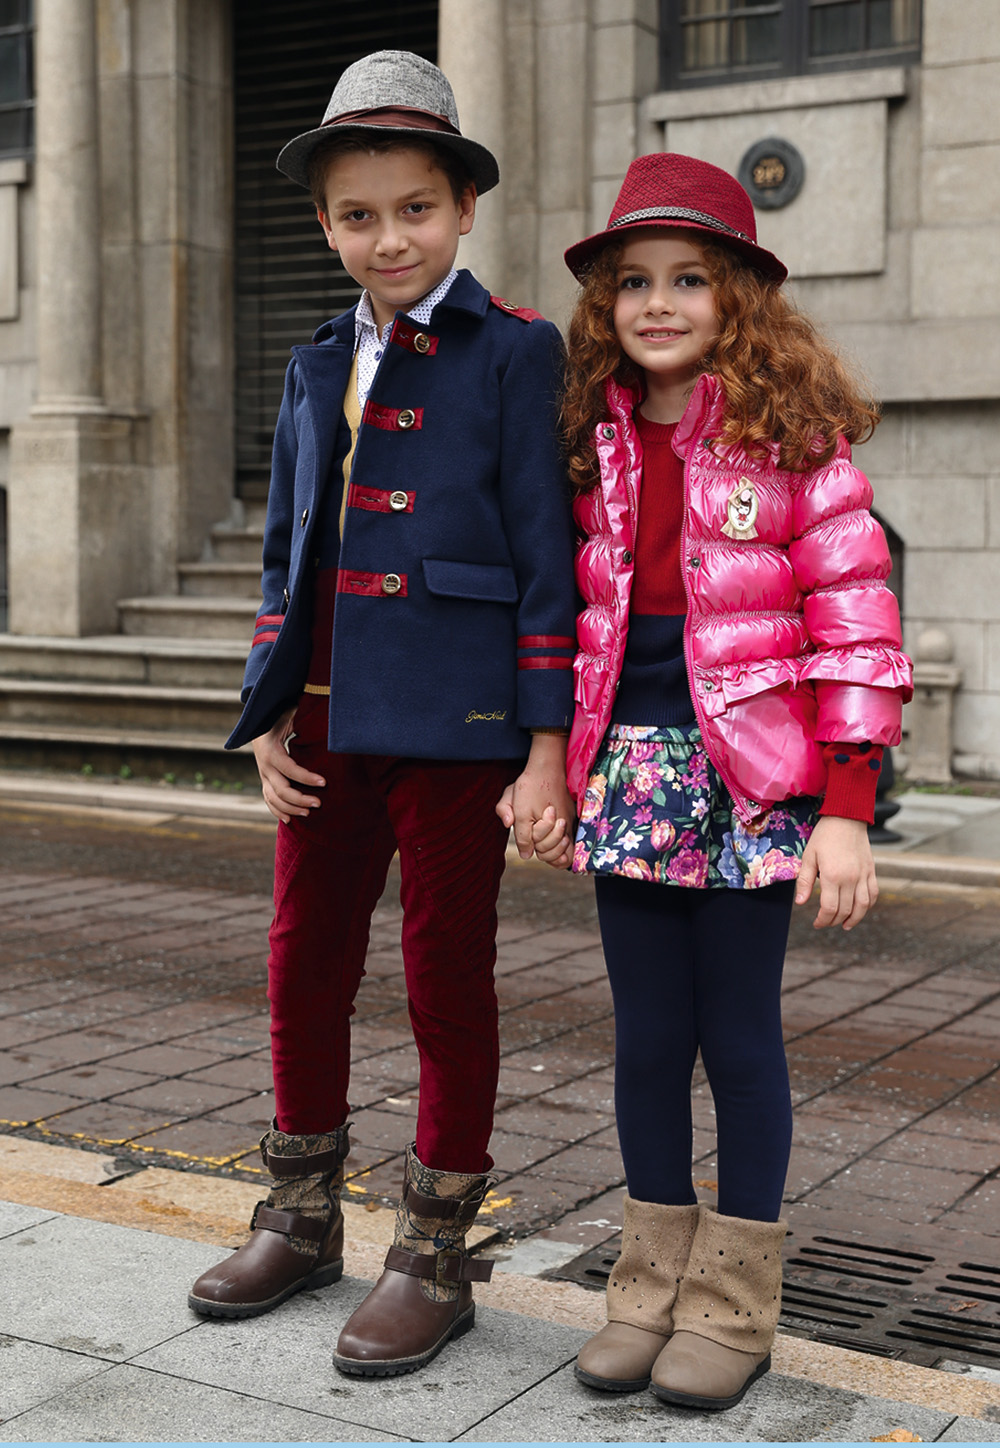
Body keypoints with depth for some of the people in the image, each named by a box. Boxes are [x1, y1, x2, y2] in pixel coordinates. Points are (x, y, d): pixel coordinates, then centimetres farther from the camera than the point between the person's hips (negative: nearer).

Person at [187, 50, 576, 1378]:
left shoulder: (513, 352, -4)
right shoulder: (319, 368, 12)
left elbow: (545, 552, -8)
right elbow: (286, 555, 16)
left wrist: (546, 744, -12)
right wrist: (269, 717, 8)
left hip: (455, 723, -5)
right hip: (333, 726, 6)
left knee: (448, 982, 5)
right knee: (304, 971, 12)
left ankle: (436, 1257, 20)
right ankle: (302, 1222, 31)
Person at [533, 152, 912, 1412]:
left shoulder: (795, 437, -6)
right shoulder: (596, 445, 9)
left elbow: (854, 622, -10)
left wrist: (846, 808, -14)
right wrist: (556, 775, 11)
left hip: (753, 783, -4)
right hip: (628, 774, 4)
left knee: (740, 1035, 5)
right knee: (647, 1036, 11)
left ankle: (734, 1303, 20)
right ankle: (653, 1280, 26)